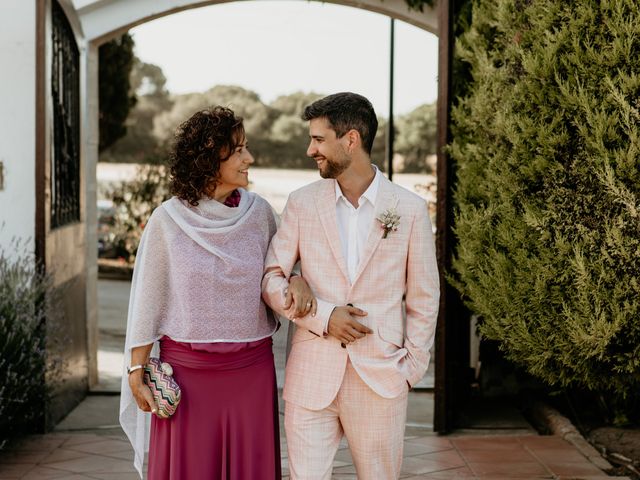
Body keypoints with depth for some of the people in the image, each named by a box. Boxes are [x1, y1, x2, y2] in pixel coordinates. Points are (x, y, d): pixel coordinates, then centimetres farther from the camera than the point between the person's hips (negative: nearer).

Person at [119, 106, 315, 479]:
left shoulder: (259, 212, 0)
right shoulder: (168, 219, -6)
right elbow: (147, 300, 0)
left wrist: (299, 281, -11)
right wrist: (136, 371, 0)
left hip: (251, 368, 2)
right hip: (185, 369, -2)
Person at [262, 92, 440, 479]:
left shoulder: (410, 209, 0)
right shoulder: (302, 203, 3)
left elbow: (424, 298, 5)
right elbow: (270, 279, 4)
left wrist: (411, 368, -1)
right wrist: (323, 316, -10)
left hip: (380, 379, -1)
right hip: (311, 378, 1)